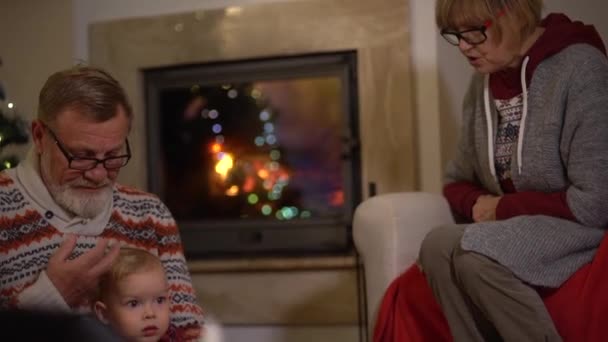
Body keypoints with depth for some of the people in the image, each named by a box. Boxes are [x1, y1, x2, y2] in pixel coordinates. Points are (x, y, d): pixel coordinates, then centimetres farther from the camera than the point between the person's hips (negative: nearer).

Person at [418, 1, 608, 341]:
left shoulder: (578, 68, -16)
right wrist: (479, 205, -6)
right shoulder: (484, 82, 7)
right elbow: (459, 181, 17)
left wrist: (504, 207, -12)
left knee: (475, 257, -30)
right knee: (438, 246, -23)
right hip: (517, 229, 7)